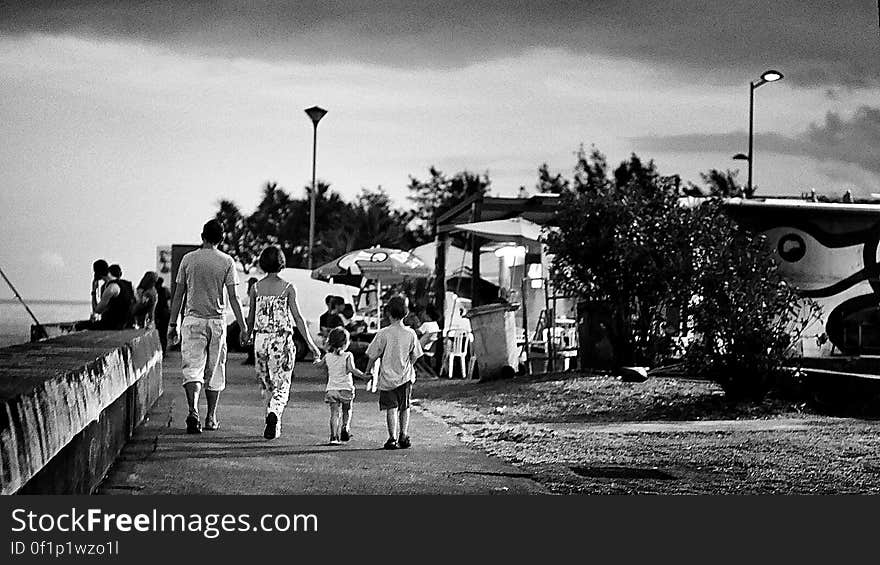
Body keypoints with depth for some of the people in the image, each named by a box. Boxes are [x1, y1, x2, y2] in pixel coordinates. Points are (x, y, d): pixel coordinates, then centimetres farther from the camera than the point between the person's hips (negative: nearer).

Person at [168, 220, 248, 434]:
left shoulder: (188, 259, 1)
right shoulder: (227, 261, -2)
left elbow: (179, 294, 3)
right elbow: (233, 297, -5)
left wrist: (173, 324, 9)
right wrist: (242, 325, -1)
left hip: (192, 320, 0)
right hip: (217, 321, 0)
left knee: (192, 368, -4)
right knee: (214, 371, 12)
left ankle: (193, 411, -24)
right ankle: (211, 417, 17)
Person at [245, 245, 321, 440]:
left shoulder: (256, 287, 3)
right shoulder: (287, 288, -5)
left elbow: (251, 317, 9)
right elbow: (297, 318, -9)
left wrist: (249, 335, 30)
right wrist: (310, 344, -6)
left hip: (261, 339, 3)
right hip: (282, 341, -2)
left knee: (269, 384, 18)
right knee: (282, 386, 1)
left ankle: (274, 418, 21)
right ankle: (273, 415, -23)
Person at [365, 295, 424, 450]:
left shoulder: (383, 333, -12)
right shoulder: (410, 333, -3)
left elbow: (373, 355, -6)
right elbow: (414, 356, 7)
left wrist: (368, 370, 10)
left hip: (388, 377, -3)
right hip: (406, 376, 3)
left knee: (391, 408, -2)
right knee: (405, 408, 13)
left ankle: (393, 438, -9)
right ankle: (404, 436, 9)